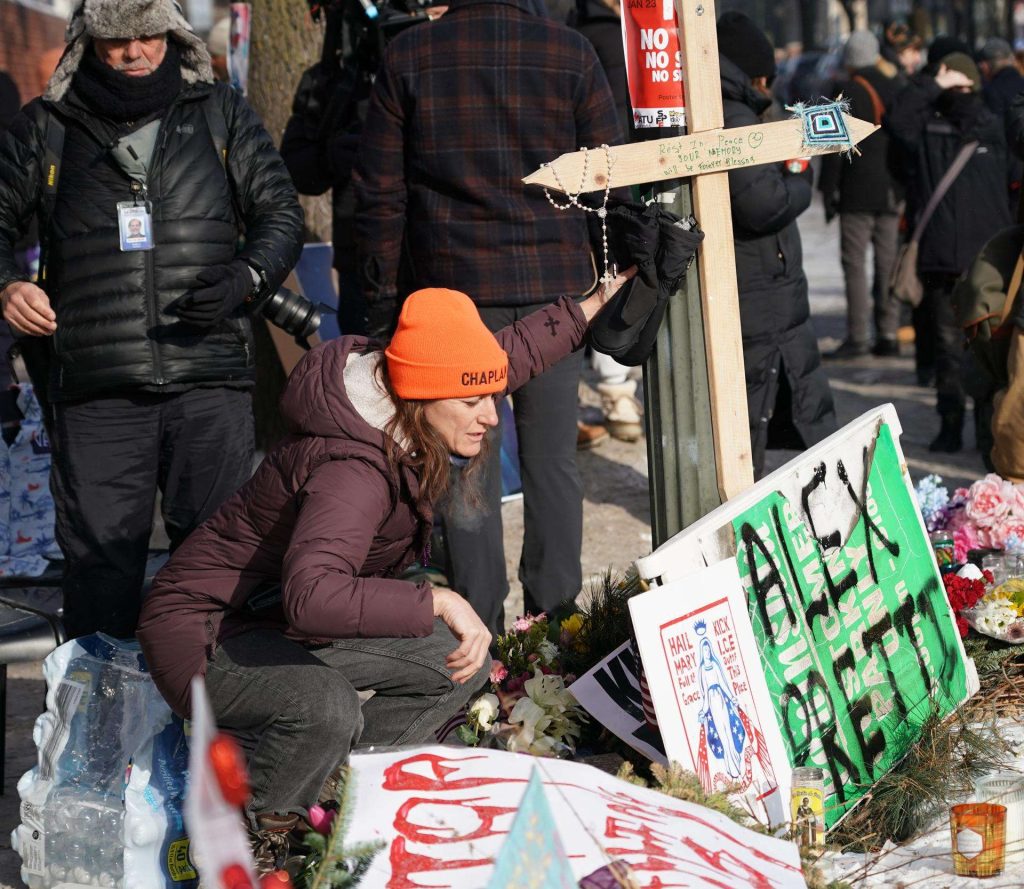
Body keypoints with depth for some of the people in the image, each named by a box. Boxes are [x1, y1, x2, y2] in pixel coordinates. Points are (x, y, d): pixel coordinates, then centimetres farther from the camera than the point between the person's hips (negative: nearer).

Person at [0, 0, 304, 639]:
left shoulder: (222, 114, 12)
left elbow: (281, 211, 13)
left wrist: (247, 278, -7)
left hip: (209, 377, 0)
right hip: (96, 390, 0)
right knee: (100, 556, 0)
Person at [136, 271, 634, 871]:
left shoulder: (402, 415, -6)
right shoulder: (351, 470, -35)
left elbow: (510, 355, 16)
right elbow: (311, 596, -50)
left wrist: (584, 312, 23)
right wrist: (435, 602, -47)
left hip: (284, 621, 10)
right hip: (207, 635, -10)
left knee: (461, 665, -1)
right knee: (327, 709, -38)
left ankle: (328, 795, 8)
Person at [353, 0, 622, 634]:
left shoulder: (408, 57, 0)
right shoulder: (571, 52, 0)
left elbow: (380, 193, 1)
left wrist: (383, 297, 8)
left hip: (453, 284, -1)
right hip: (554, 283, 1)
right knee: (553, 459, 9)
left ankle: (480, 633, 5)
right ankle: (557, 616, 13)